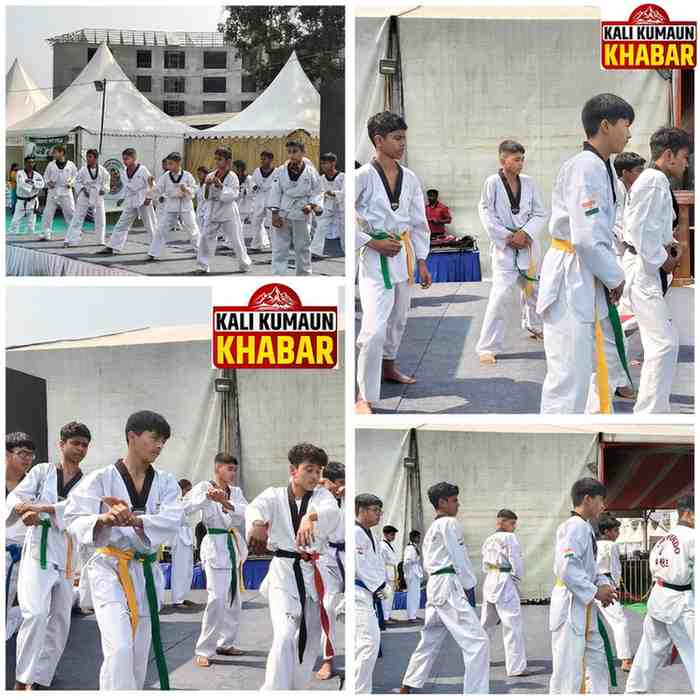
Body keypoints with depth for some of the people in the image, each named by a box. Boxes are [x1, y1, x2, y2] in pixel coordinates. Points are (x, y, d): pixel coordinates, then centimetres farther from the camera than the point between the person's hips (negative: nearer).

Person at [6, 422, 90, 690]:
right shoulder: (42, 471, 5)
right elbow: (15, 497, -5)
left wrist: (42, 509, -27)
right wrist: (24, 508, -29)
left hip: (65, 558, 4)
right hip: (38, 550, -4)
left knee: (60, 623, 8)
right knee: (36, 614, -21)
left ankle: (40, 682, 20)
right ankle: (22, 681, -16)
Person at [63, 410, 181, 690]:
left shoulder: (166, 483, 3)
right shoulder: (100, 479, -8)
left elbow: (172, 521, -14)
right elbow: (75, 520, -13)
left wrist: (133, 520, -33)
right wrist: (104, 520, -35)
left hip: (147, 571, 5)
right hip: (110, 569, -5)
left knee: (139, 656, 11)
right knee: (119, 650, -20)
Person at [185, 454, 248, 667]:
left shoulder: (235, 492, 11)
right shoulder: (204, 487, -4)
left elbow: (247, 512, -8)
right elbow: (186, 507, -20)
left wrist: (225, 503, -24)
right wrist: (207, 497, -35)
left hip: (234, 546, 7)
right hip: (215, 546, -7)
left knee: (234, 598, 14)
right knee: (217, 598, -15)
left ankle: (226, 643, 28)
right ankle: (204, 650, -11)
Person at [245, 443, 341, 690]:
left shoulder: (321, 495, 3)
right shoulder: (275, 495, 1)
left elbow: (332, 512, -22)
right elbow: (256, 507, -23)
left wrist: (311, 518, -46)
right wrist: (257, 524, -49)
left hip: (314, 574, 3)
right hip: (284, 572, -3)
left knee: (309, 640, 12)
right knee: (284, 636, -20)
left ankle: (296, 690, 32)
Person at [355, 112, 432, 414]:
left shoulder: (409, 178, 4)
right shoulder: (362, 177, -13)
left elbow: (419, 222, 12)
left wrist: (422, 262, 12)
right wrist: (371, 243, -15)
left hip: (404, 254, 6)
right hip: (376, 258, -6)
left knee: (397, 319, 22)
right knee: (374, 329, -15)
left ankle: (388, 367, 46)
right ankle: (364, 397, -8)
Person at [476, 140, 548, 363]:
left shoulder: (528, 183, 0)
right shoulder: (493, 182, -11)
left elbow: (540, 214, 2)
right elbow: (487, 214, -10)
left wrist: (525, 233, -13)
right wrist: (508, 237, -13)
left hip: (527, 244, 5)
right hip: (504, 246, -5)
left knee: (532, 288, 22)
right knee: (500, 294, -16)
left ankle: (534, 326, 51)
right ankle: (487, 347, -12)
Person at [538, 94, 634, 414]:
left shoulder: (602, 167, 11)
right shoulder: (585, 167, -20)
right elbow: (586, 239, -24)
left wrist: (612, 274, 8)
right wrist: (614, 277, -11)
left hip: (591, 279, 11)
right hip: (571, 279, -11)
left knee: (607, 359, 23)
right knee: (569, 375, -11)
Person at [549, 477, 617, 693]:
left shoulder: (585, 528, 13)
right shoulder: (575, 527, -18)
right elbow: (566, 568, -26)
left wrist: (603, 584, 2)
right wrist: (595, 592, -19)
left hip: (584, 608, 10)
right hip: (571, 606, -10)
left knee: (596, 661, 16)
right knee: (568, 667, -7)